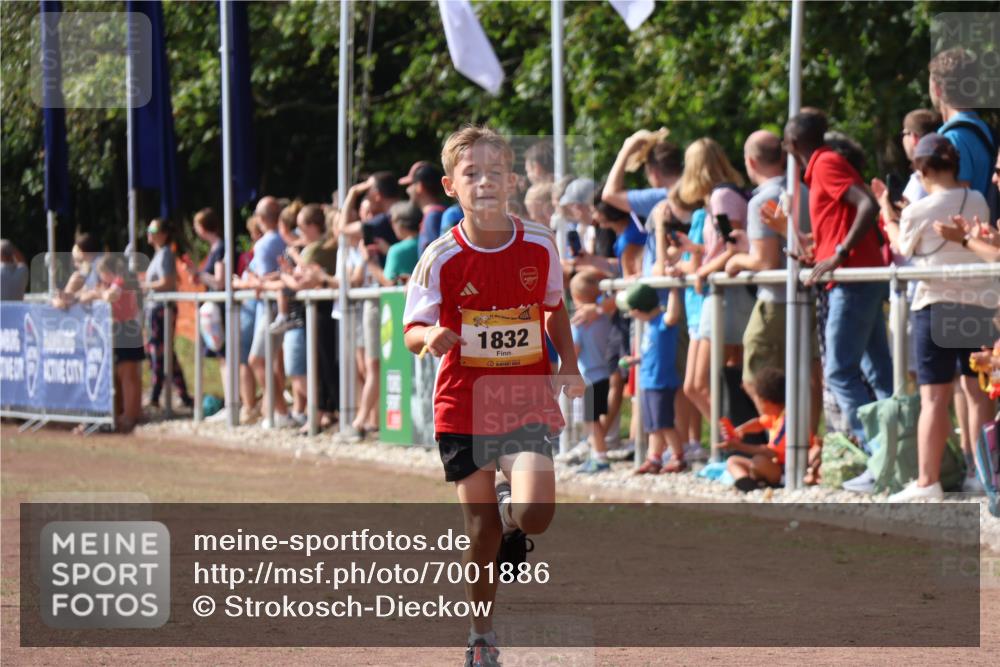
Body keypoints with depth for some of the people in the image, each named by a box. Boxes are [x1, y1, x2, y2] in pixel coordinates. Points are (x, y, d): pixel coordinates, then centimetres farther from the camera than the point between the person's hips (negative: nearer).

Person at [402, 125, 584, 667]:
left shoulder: (539, 245, -2)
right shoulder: (441, 258, -9)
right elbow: (413, 331, -6)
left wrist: (568, 366, 5)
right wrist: (432, 338, -28)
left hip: (527, 400, 1)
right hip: (464, 404, -1)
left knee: (533, 514, -19)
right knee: (482, 530, 2)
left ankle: (511, 513, 21)